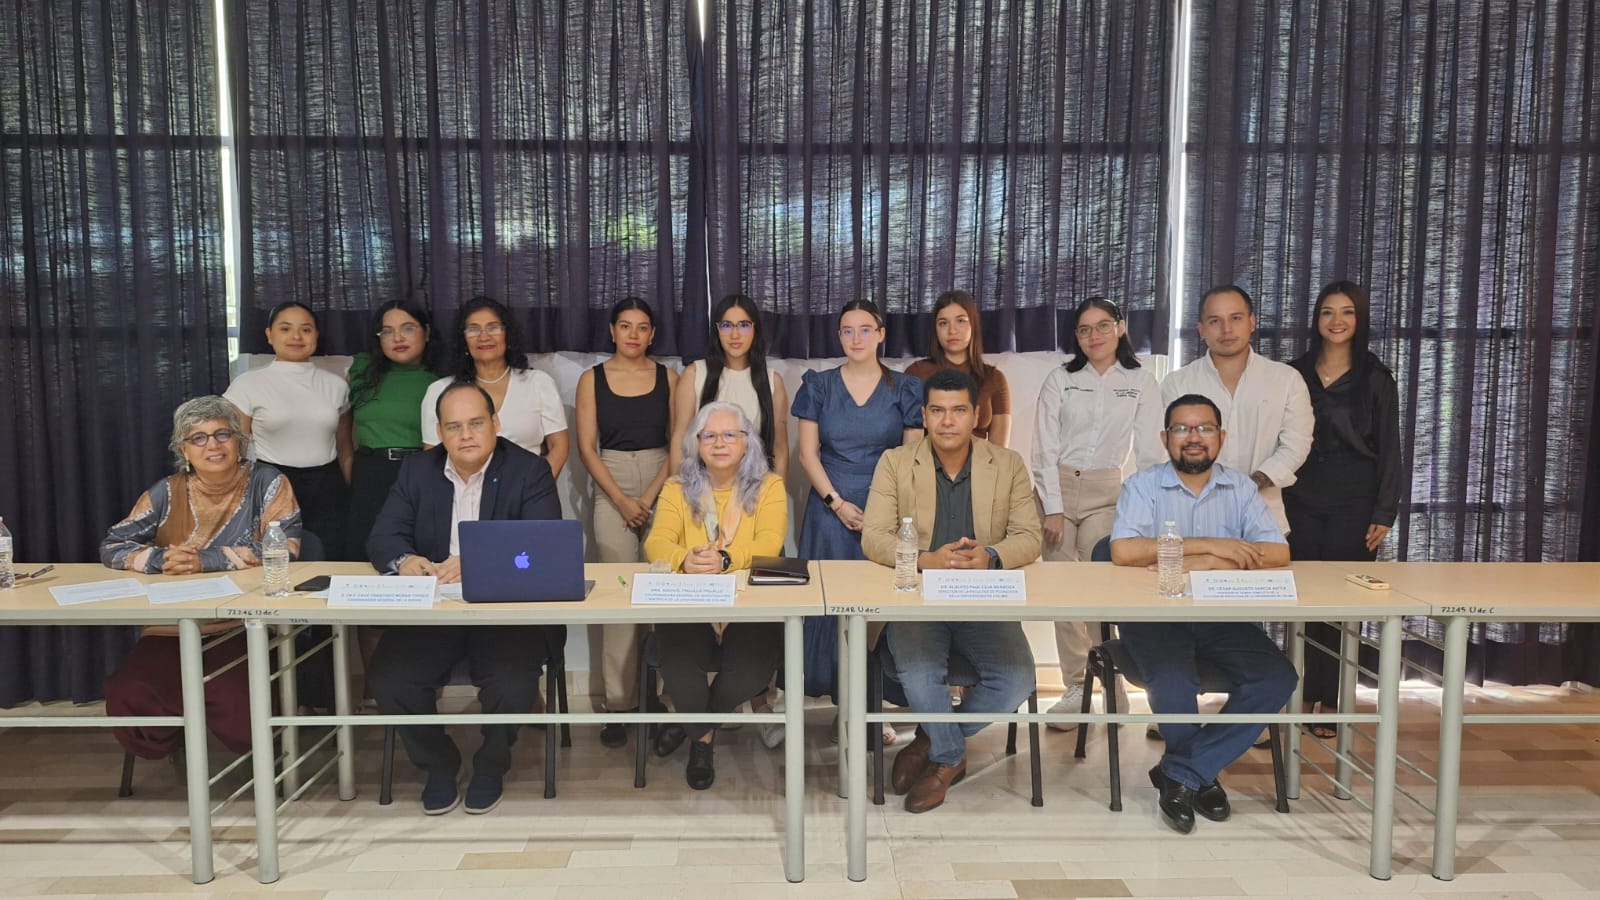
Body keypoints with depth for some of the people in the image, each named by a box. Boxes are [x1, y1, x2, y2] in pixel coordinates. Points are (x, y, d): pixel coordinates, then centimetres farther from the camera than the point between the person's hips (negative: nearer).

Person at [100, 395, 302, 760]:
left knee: (242, 722, -26)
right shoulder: (167, 493, 8)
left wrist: (205, 560, -20)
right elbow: (111, 547, 5)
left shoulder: (266, 482, -1)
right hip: (172, 629, 4)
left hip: (245, 627, -3)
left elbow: (284, 548, -13)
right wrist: (160, 559, -17)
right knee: (127, 702, -21)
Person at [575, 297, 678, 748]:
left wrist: (650, 497, -7)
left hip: (663, 488, 1)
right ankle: (619, 701, 2)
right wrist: (622, 500, -8)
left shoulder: (668, 377, 6)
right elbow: (586, 448, 1)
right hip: (612, 493, 0)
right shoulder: (592, 380, 5)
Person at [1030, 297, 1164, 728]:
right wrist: (1053, 509, -9)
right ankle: (1077, 689, 12)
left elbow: (1149, 452, 2)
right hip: (1056, 488, 1)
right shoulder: (1061, 378, 2)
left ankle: (1109, 690, 3)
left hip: (1105, 495, -1)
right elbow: (1045, 449, -1)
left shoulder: (1142, 382, 3)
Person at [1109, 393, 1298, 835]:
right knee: (1174, 683, -31)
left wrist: (1205, 563, -18)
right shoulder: (1143, 486, 0)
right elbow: (1124, 551, -18)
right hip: (1155, 614, -3)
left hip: (1223, 616, 4)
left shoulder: (1240, 488, 9)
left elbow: (1278, 553, -4)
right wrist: (1209, 544, -16)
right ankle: (1203, 774, -1)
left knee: (1277, 677, -20)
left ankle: (1180, 774, -9)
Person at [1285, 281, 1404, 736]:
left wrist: (1384, 513, -6)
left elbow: (1389, 451, 1)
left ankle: (1330, 702, 10)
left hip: (1353, 506, -2)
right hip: (1300, 502, 2)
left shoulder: (1376, 379, 2)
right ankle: (1304, 695, 15)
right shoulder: (1295, 374, 8)